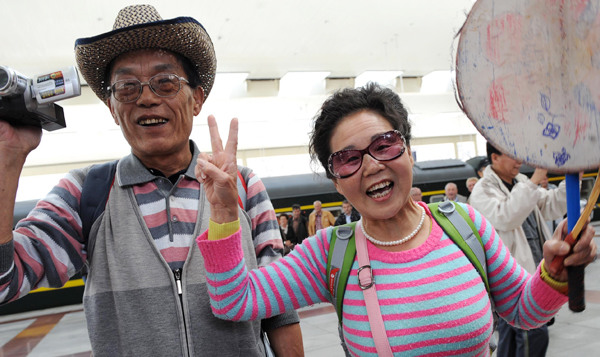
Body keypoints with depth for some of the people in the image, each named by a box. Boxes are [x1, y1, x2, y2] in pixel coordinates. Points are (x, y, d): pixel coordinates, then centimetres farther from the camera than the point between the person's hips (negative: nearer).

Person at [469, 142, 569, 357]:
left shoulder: (521, 181, 13)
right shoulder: (483, 191, -10)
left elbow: (551, 208, 14)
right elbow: (505, 218, -26)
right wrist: (533, 183, -24)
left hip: (532, 269, 8)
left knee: (510, 334, 16)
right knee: (535, 334, -15)